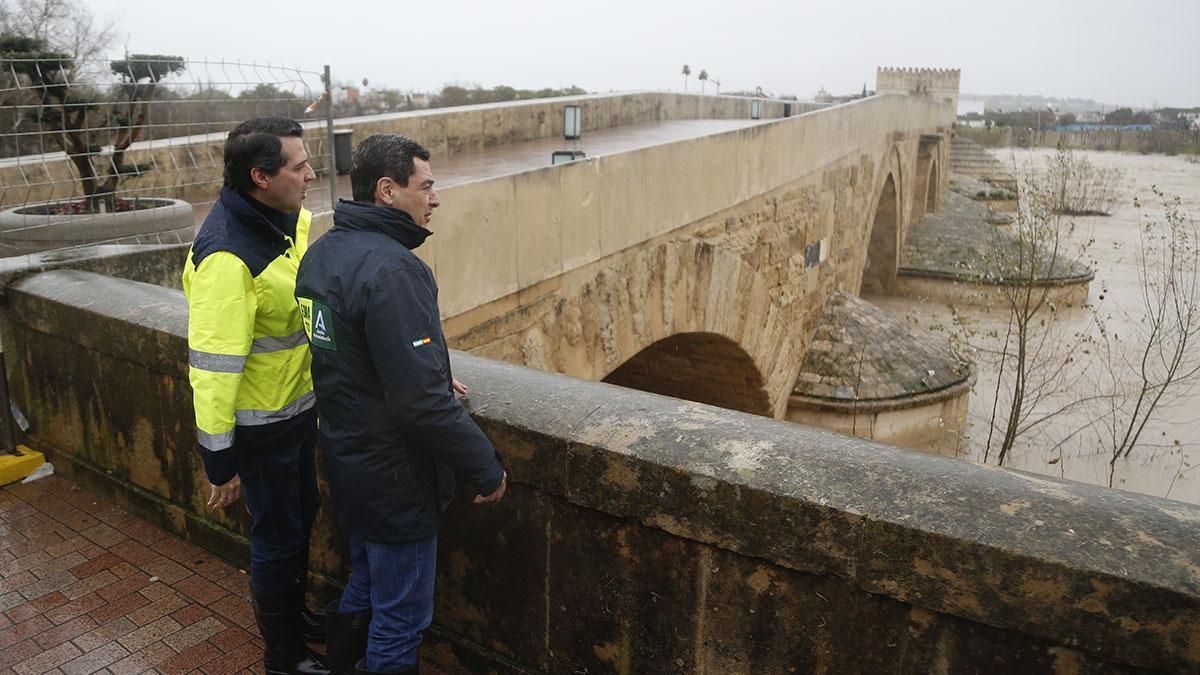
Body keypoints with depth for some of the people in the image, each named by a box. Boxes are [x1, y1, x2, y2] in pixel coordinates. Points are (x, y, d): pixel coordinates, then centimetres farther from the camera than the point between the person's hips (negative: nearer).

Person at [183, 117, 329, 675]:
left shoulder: (290, 220, -2)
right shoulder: (227, 256, -29)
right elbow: (212, 367, -27)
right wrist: (219, 459, -21)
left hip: (298, 408, 8)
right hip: (259, 425, -8)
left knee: (301, 516, 24)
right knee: (278, 536, 9)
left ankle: (294, 613, 49)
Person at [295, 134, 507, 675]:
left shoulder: (323, 251, 2)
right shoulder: (389, 269, -26)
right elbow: (421, 401, -29)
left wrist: (432, 375, 12)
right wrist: (486, 468, -17)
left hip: (346, 461, 9)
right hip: (392, 476, -9)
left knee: (366, 585, 28)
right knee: (400, 615, 11)